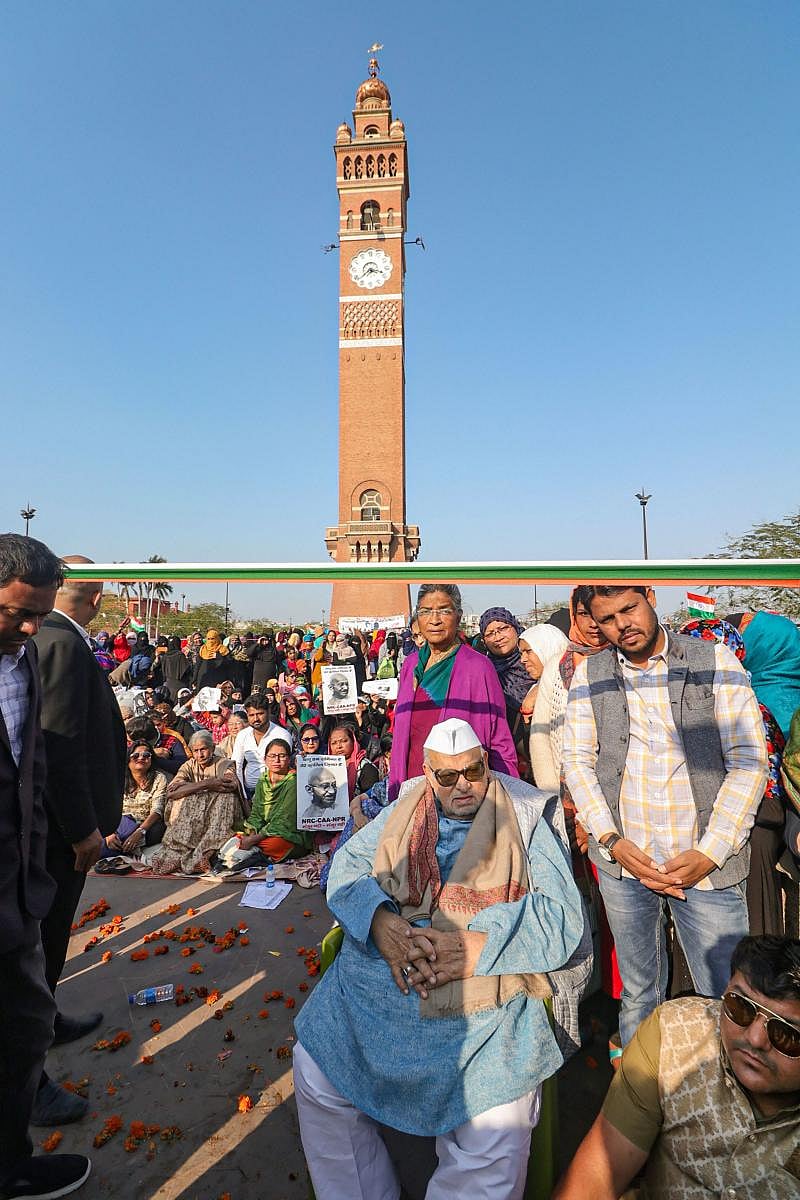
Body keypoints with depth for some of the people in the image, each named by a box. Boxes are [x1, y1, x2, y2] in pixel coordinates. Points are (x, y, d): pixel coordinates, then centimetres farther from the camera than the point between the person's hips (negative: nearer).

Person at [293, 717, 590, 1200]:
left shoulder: (525, 820, 2)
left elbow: (564, 917, -7)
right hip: (379, 982, 3)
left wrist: (473, 947, -20)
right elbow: (348, 865, 6)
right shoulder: (403, 811, 13)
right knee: (315, 1070, -7)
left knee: (498, 1129, -21)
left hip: (482, 1000, -3)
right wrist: (382, 925, -15)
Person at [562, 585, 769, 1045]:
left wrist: (709, 854, -12)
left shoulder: (716, 661, -5)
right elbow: (577, 760, 2)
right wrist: (611, 841, -9)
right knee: (638, 989, 18)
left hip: (708, 864, -1)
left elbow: (749, 762, -7)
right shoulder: (590, 674, 1)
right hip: (623, 860, 2)